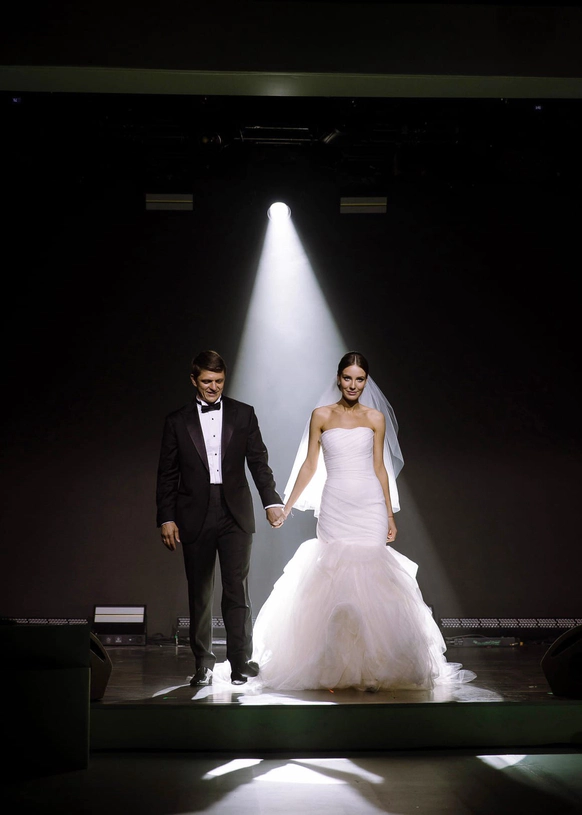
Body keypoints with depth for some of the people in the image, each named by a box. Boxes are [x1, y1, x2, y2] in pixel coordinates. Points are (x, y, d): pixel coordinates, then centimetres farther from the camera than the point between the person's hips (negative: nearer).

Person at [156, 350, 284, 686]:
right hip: (195, 517, 1)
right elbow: (167, 475, 6)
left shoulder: (243, 414, 7)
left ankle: (241, 661, 1)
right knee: (199, 593, 5)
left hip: (235, 514, 0)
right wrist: (166, 519, -1)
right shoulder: (177, 421, 6)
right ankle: (204, 664, 13)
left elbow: (259, 461, 3)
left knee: (238, 589, -5)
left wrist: (272, 500, -9)